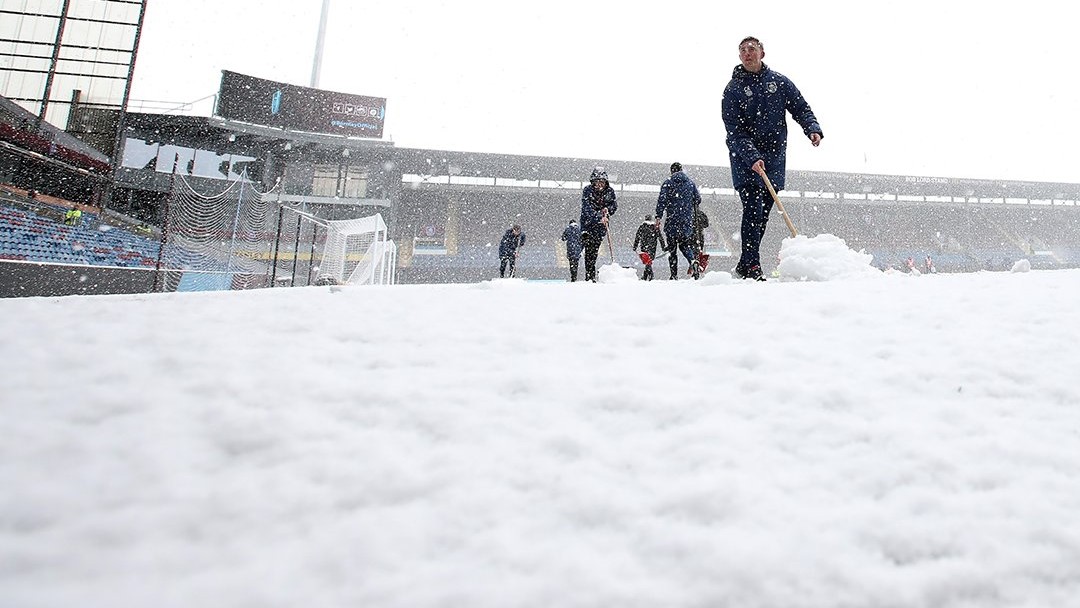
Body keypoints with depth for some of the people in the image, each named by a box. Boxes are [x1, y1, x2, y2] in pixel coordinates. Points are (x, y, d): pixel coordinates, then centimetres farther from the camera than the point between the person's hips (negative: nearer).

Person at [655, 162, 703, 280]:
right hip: (687, 220, 3)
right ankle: (693, 260, -22)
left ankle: (674, 275, 1)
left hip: (672, 220, -3)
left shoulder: (668, 183, 0)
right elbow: (698, 199, 13)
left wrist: (658, 216, -11)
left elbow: (662, 200, -10)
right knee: (685, 244, 10)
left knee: (672, 248, 4)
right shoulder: (691, 182, 11)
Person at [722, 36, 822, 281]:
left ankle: (745, 264, 13)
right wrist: (752, 157, -24)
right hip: (745, 158, -4)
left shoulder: (780, 82, 7)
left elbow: (801, 109, 9)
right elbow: (734, 131, -11)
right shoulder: (733, 89, -3)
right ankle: (751, 265, -14)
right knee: (753, 208, -16)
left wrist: (813, 128, -12)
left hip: (774, 157, 4)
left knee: (764, 213, 4)